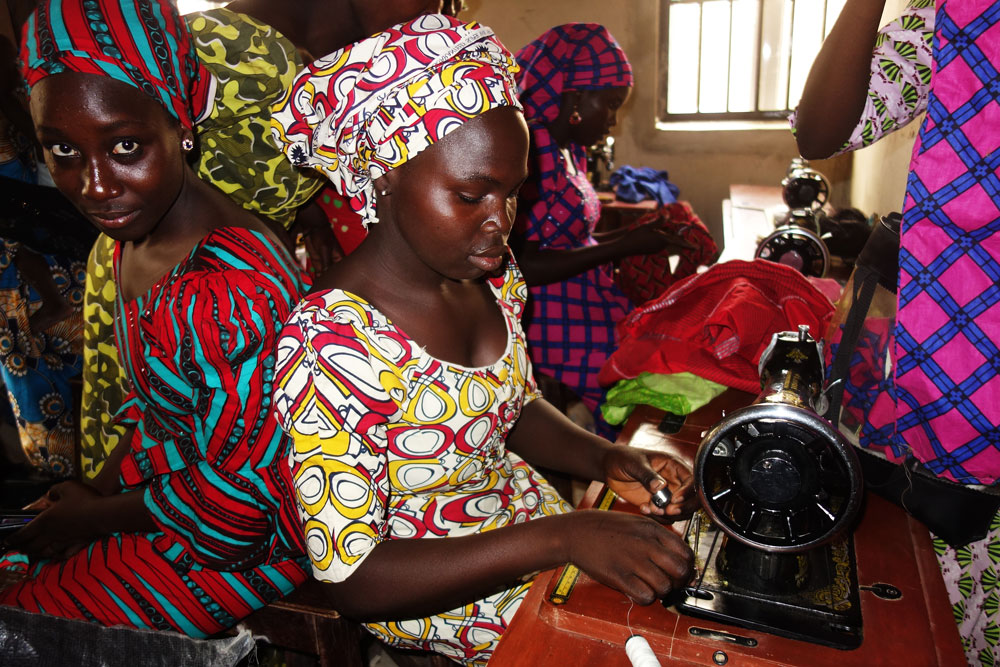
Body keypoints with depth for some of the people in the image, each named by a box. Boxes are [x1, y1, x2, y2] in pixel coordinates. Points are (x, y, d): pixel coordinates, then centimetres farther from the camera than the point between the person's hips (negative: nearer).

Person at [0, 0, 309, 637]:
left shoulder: (232, 290, -34)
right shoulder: (136, 233, -4)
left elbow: (237, 503, -25)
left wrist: (93, 515, -10)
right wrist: (101, 484, 3)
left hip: (250, 541, -8)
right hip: (178, 469, 8)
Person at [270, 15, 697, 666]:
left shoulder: (493, 276, -6)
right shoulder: (329, 348, -29)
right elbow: (353, 581, -24)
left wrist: (607, 459, -10)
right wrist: (558, 538, -31)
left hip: (537, 519, 7)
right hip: (447, 602, -6)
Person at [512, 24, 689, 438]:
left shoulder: (568, 151, 14)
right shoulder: (525, 153, -15)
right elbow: (523, 266, -20)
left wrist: (635, 235, 8)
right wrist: (624, 247, -14)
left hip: (586, 304, 9)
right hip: (549, 324, -9)